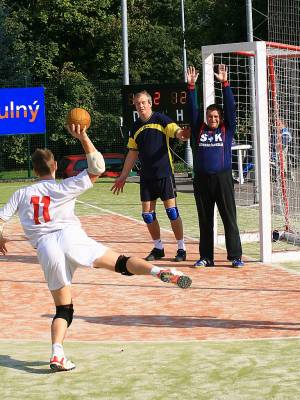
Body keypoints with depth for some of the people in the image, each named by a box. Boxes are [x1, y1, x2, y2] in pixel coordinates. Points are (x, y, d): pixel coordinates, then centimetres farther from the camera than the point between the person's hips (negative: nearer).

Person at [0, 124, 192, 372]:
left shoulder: (21, 194, 22)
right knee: (121, 263, -5)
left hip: (45, 249, 2)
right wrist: (83, 138, 12)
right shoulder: (63, 187, 16)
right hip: (70, 236, -2)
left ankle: (57, 354, -10)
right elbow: (98, 168, 15)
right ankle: (159, 271, -35)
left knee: (63, 309, 10)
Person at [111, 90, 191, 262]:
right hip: (146, 175, 5)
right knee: (147, 213, 4)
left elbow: (177, 132, -15)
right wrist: (123, 176, 16)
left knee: (171, 210, -6)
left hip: (164, 173, -5)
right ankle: (158, 248, 19)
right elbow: (133, 153, 17)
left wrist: (182, 134, -40)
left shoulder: (161, 119, -3)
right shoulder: (136, 127, 11)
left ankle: (182, 248, 4)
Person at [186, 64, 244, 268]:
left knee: (230, 219, -1)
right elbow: (193, 109, 6)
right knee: (205, 221, 8)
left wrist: (225, 83, -9)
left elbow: (230, 107, -1)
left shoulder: (227, 129, 7)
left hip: (223, 178, -2)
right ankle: (206, 257, 14)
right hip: (202, 180, 2)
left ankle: (235, 256, 2)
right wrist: (191, 86, -3)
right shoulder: (199, 129, 11)